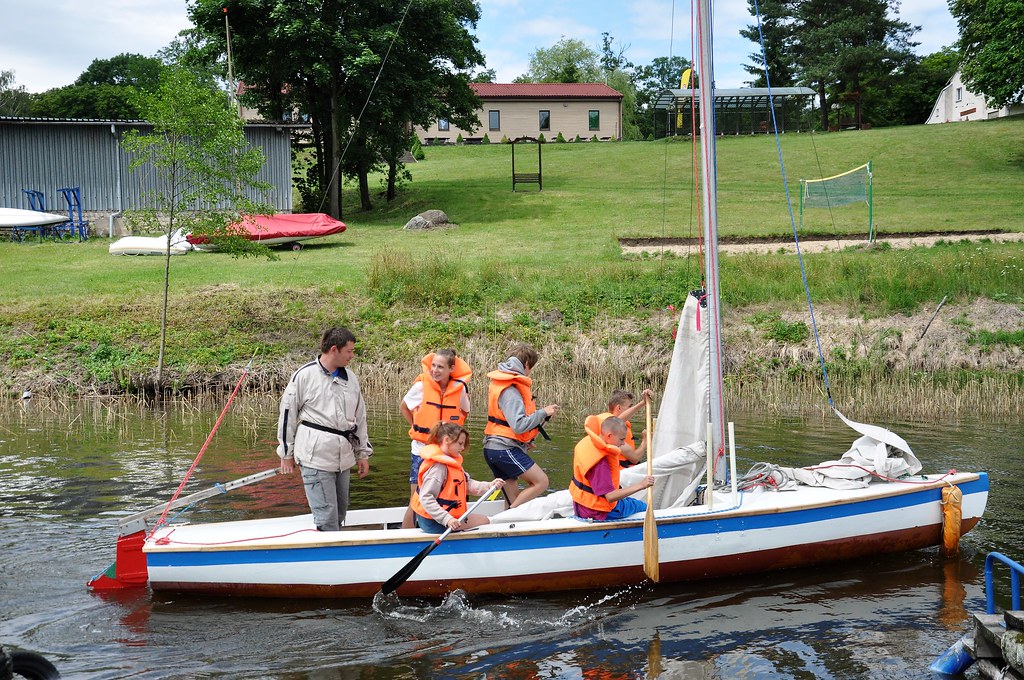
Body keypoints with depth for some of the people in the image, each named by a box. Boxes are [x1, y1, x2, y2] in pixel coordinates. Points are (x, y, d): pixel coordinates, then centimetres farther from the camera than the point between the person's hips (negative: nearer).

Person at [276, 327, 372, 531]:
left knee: (339, 513, 13)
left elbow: (360, 417, 20)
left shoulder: (350, 378, 12)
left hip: (343, 457, 7)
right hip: (315, 457, -6)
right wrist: (287, 453, 3)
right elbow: (287, 414, 0)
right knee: (326, 516, -9)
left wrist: (363, 453, 18)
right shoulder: (304, 375, -6)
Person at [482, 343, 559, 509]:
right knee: (541, 482, -10)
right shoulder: (510, 391, -17)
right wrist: (543, 413, -16)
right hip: (505, 449, -10)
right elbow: (519, 425, -25)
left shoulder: (500, 382, 14)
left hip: (492, 447, 10)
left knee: (514, 499, 13)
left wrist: (525, 441, 20)